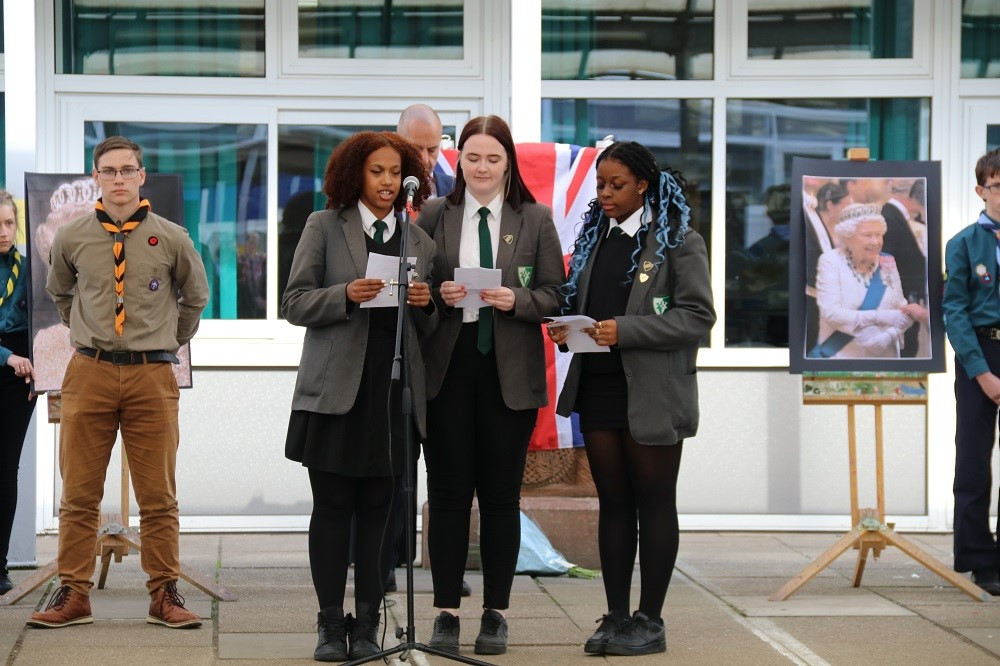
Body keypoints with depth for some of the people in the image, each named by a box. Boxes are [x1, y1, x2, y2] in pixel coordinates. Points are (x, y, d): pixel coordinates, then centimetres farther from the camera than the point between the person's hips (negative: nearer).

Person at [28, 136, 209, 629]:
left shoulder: (171, 240, 1)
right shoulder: (70, 240, 3)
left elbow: (195, 298, 18)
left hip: (152, 375, -1)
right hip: (89, 372, 1)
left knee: (158, 496, 2)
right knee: (79, 494, 3)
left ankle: (164, 595, 9)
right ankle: (73, 594, 8)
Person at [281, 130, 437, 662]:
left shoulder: (420, 241, 14)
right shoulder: (324, 227, 6)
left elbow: (429, 329, 17)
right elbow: (294, 304, 0)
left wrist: (424, 304, -6)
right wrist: (346, 295, -16)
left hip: (393, 391, 2)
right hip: (336, 388, -2)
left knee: (377, 511, 2)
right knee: (332, 508, -1)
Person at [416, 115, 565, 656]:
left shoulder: (536, 220, 5)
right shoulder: (434, 216, 6)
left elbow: (555, 296, 3)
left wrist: (516, 301, -15)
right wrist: (438, 295, -13)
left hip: (510, 373, 0)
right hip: (447, 369, 0)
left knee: (501, 495, 5)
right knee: (447, 492, 2)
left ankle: (495, 613, 13)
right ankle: (447, 611, 9)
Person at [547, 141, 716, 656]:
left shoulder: (678, 242, -5)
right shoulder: (593, 238, 13)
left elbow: (697, 316, -12)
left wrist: (624, 330, -20)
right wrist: (567, 329, -4)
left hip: (652, 395, -6)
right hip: (598, 390, 6)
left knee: (655, 505, 2)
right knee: (613, 504, 9)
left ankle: (650, 621, 7)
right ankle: (616, 617, 14)